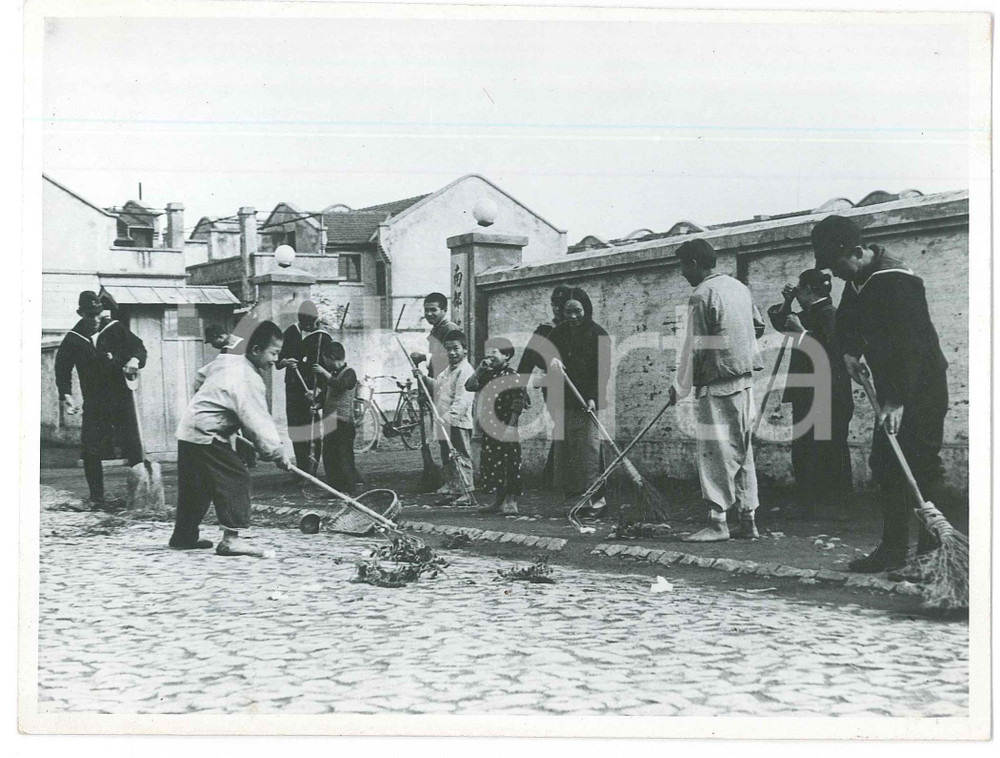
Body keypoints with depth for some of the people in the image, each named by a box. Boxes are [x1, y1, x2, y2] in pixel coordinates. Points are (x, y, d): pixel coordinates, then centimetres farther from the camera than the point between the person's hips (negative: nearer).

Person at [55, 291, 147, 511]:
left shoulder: (116, 329, 2)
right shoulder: (73, 339, 4)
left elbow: (138, 346, 7)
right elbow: (62, 368, 10)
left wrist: (135, 360, -16)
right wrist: (66, 395, -1)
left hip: (122, 398, -1)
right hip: (94, 403, 1)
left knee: (132, 445, -6)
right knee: (91, 451, -1)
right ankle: (97, 497, 11)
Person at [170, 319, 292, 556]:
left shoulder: (226, 360, 8)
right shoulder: (249, 380, -20)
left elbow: (201, 376, 27)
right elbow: (258, 422, -21)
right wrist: (277, 453, -16)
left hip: (188, 431, 10)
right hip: (206, 437, -10)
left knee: (197, 487, 18)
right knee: (236, 478, -12)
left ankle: (184, 536, 28)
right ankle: (231, 538, -17)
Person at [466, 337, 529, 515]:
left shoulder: (513, 376, -8)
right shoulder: (488, 375, 14)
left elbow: (517, 404, -13)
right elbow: (469, 386, 3)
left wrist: (511, 426, -19)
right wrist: (480, 369, -5)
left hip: (506, 429, -7)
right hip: (489, 429, 8)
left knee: (510, 464, -4)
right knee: (492, 465, 11)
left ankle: (511, 502, -1)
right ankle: (499, 501, 19)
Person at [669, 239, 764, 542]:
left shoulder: (702, 296, -11)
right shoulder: (740, 288, 13)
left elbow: (694, 348, -10)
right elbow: (756, 330, 19)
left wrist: (681, 388, -2)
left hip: (717, 384, -8)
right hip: (745, 380, 8)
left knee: (715, 451, -5)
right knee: (742, 449, 11)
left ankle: (717, 521, -5)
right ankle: (748, 519, 14)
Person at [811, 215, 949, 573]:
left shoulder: (897, 281, -21)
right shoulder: (858, 282, 8)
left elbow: (909, 344, -28)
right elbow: (847, 322, 25)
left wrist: (898, 401, -32)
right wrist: (849, 351, 4)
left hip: (920, 386, -10)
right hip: (893, 388, 10)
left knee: (924, 468, -10)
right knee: (886, 465, 9)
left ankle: (931, 553, -7)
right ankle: (893, 549, 14)